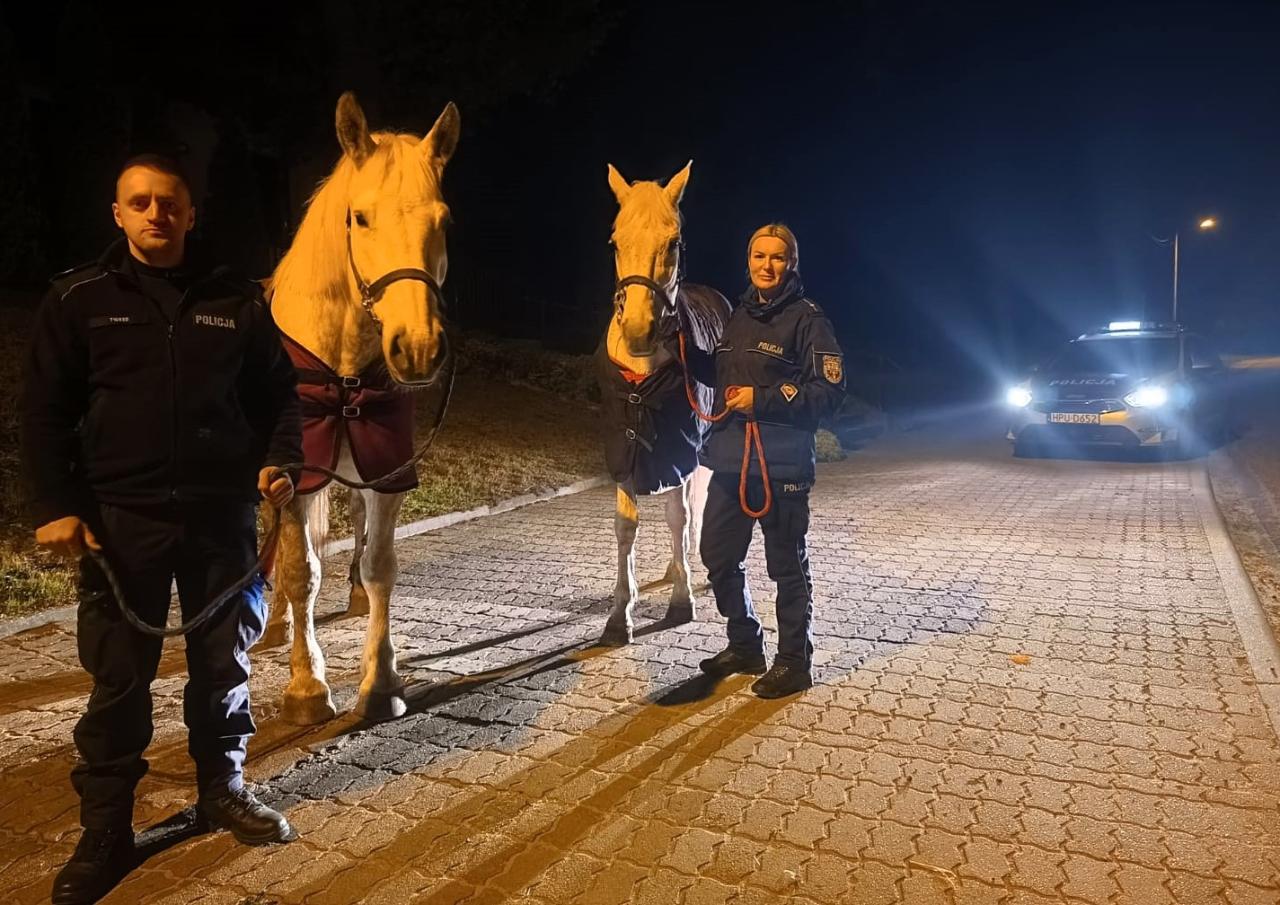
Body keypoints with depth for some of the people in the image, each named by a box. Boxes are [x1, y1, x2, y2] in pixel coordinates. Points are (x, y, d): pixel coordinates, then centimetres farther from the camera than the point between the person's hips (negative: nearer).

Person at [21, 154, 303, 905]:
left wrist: (281, 461, -9)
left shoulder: (236, 300, 3)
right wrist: (54, 506, -9)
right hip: (122, 516, -1)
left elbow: (278, 393, 7)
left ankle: (223, 786, 33)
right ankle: (105, 830, 22)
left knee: (224, 657, 13)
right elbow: (45, 413, 0)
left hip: (223, 511, 2)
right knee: (118, 676, 7)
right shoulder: (79, 299, 0)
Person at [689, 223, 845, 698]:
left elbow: (829, 392, -14)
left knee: (786, 564, 4)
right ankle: (745, 646, 32)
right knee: (718, 557, 13)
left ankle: (794, 662, 20)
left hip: (780, 463, -7)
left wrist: (762, 399, -20)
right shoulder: (740, 314, 14)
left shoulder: (807, 318, -7)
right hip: (729, 457, 7)